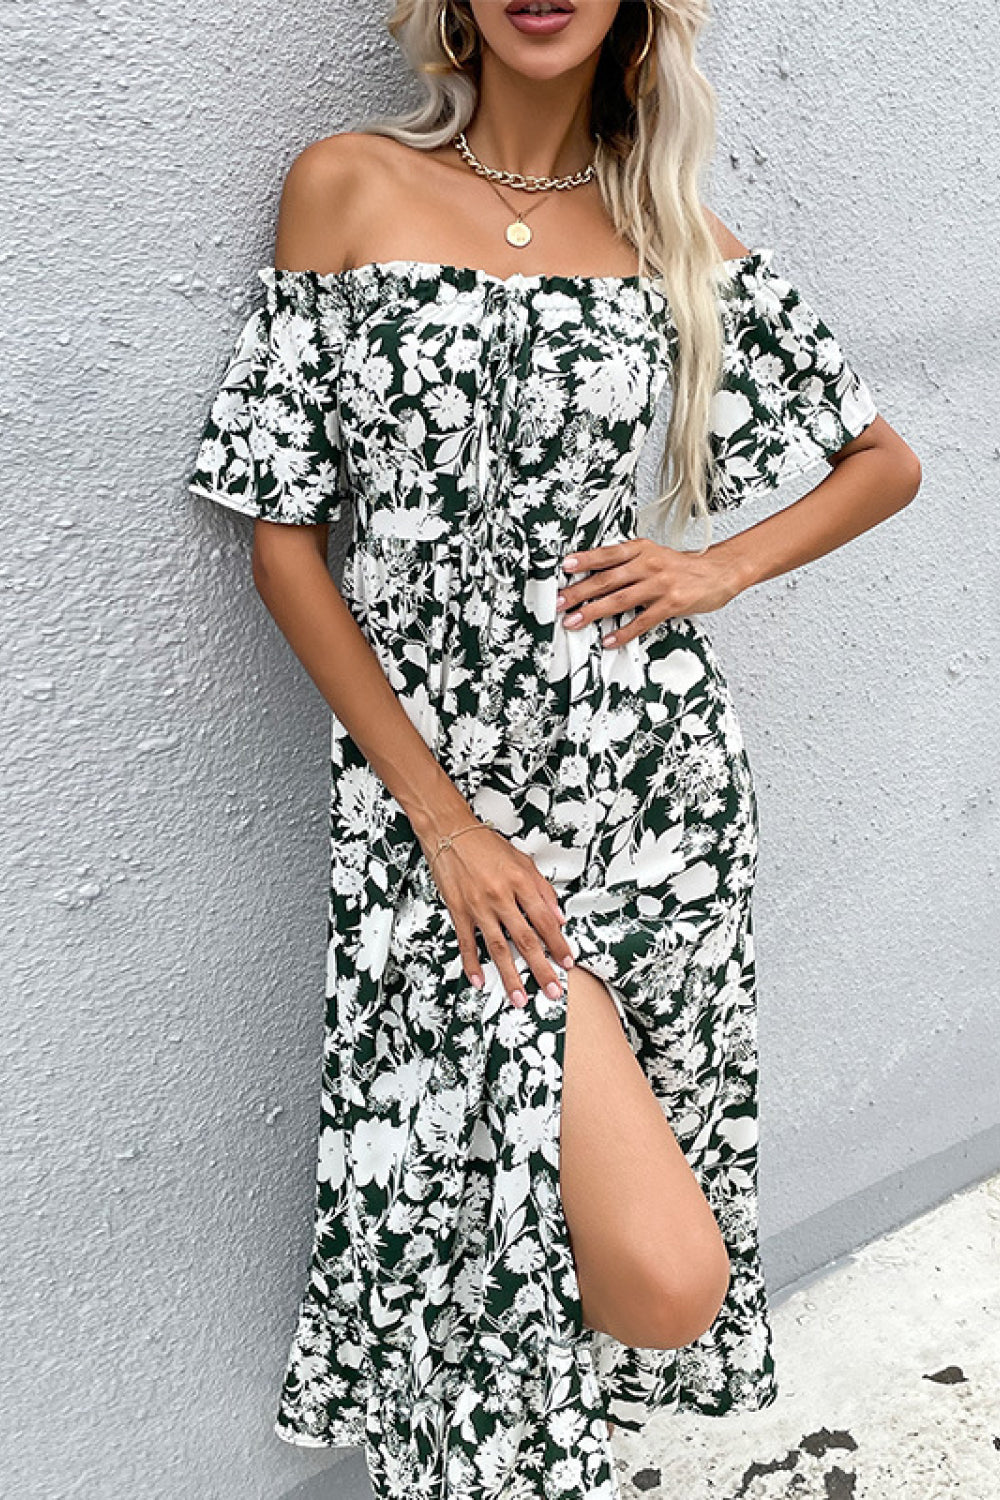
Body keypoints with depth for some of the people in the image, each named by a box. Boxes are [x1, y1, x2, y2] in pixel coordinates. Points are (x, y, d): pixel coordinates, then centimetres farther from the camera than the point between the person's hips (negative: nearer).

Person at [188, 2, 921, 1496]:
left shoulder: (674, 234, 8)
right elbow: (284, 539, -2)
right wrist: (442, 816, -8)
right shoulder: (347, 185, 2)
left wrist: (723, 566, -2)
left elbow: (887, 461, 18)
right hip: (430, 772, -3)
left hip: (654, 767, 3)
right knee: (662, 1278, -12)